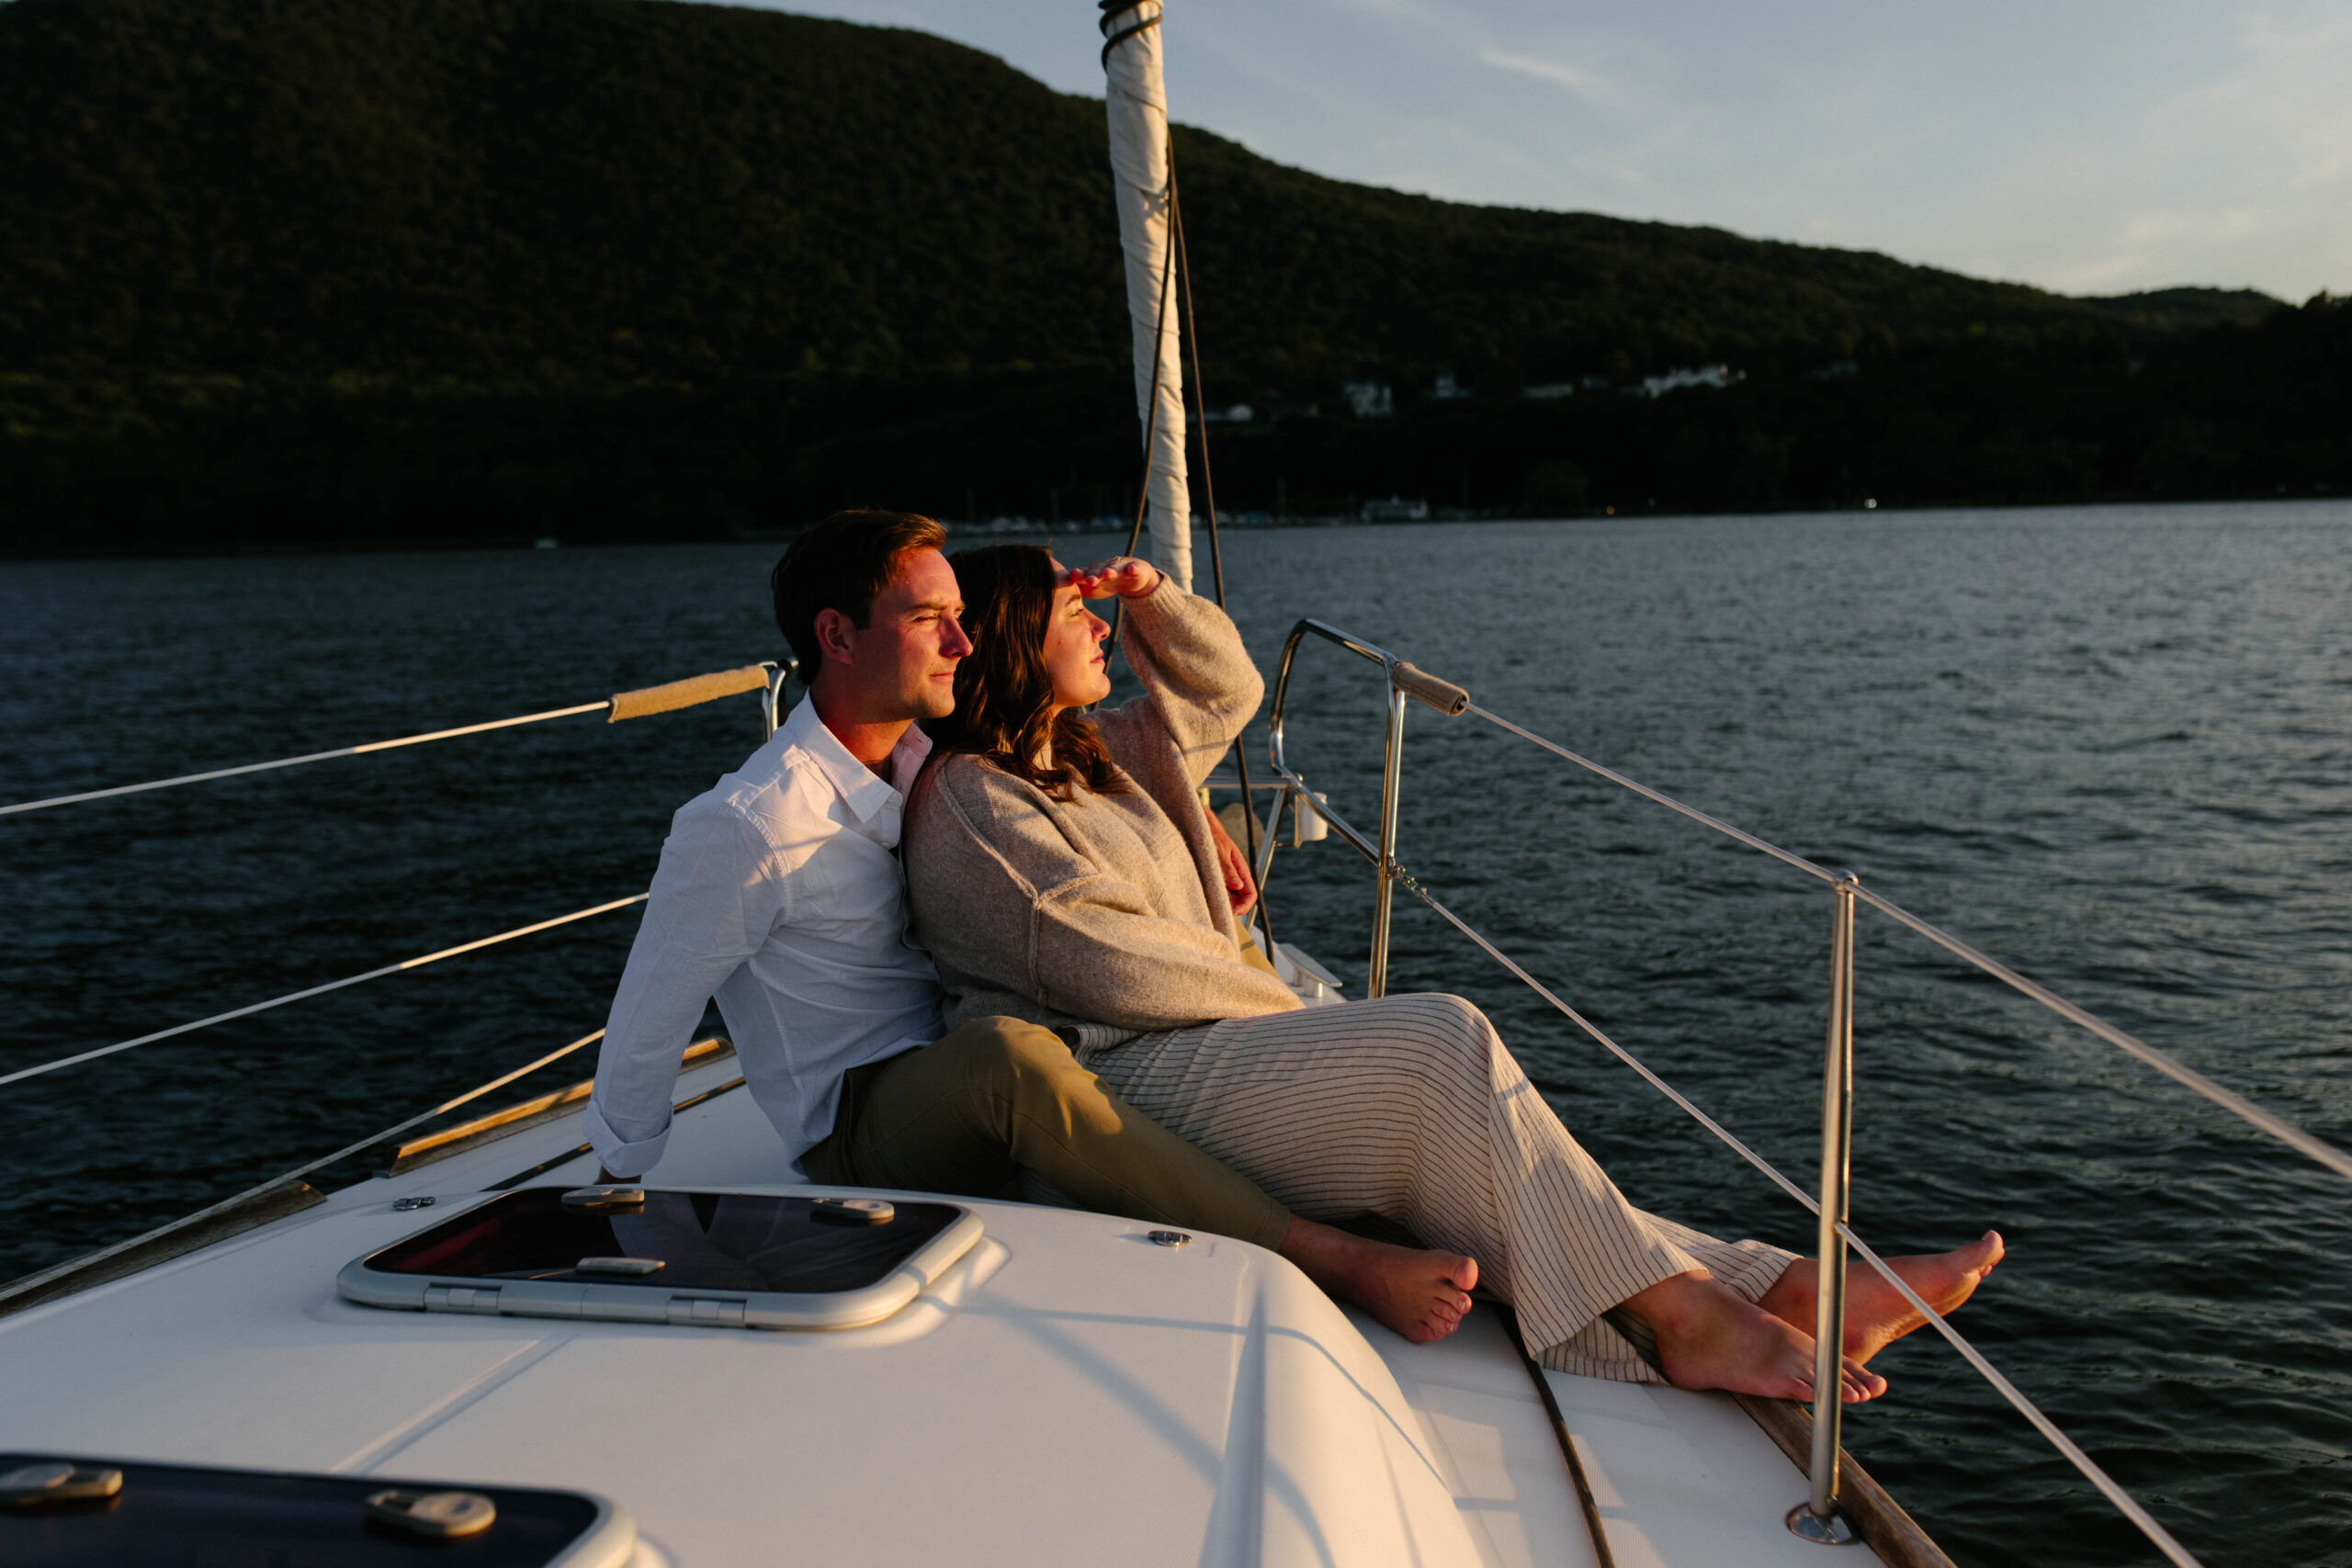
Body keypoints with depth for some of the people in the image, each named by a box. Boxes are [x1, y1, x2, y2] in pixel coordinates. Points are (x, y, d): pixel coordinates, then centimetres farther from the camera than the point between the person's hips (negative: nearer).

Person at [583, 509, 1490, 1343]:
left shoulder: (932, 760, 6)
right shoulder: (742, 828, -17)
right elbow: (646, 1028, -8)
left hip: (967, 1097, 9)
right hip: (857, 1127, -9)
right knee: (1005, 1054, -39)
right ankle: (1323, 1258, -35)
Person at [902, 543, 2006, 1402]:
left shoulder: (1093, 757, 23)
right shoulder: (966, 804, -7)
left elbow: (1222, 691, 33)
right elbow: (1104, 961, -16)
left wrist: (1153, 595, 16)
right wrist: (1281, 1005, -8)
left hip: (1201, 1053, 10)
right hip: (1118, 1088, -9)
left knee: (1454, 1145, -10)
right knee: (1444, 1043, -24)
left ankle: (1769, 1291, -20)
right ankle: (1677, 1316, -22)